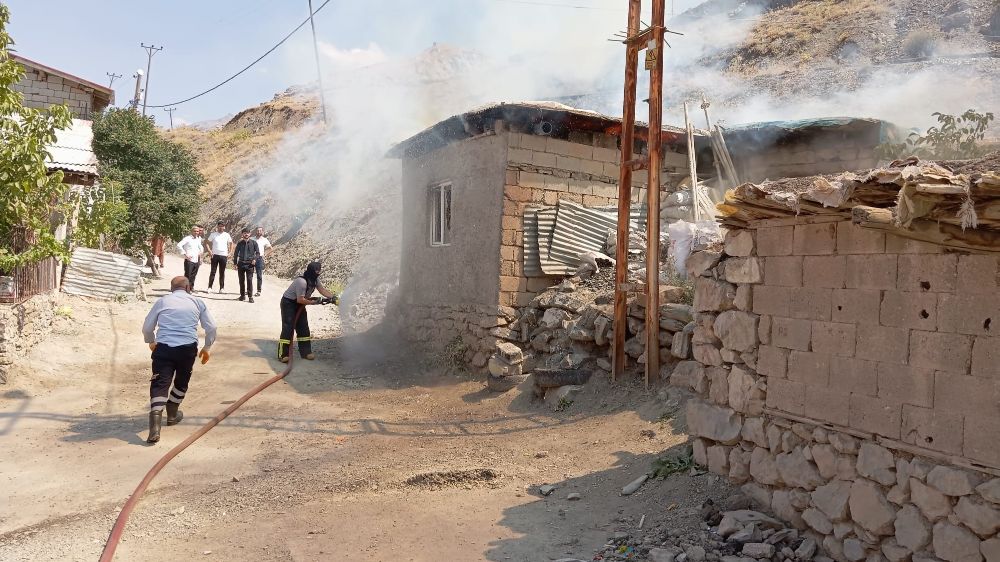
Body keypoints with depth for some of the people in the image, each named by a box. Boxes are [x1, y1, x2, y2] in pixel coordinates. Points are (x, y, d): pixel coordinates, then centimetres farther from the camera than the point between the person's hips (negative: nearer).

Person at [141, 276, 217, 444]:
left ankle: (155, 426, -18)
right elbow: (211, 327, 9)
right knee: (181, 382, 23)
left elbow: (147, 328, 16)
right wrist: (207, 347, 23)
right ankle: (172, 414, 38)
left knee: (160, 384, -3)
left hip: (163, 347, 0)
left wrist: (151, 342, 35)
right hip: (188, 348, 1)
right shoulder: (197, 302, 13)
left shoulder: (162, 301, 14)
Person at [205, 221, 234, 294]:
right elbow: (207, 243, 6)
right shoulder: (213, 234, 2)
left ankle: (221, 288, 11)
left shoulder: (227, 235, 5)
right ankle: (210, 287, 4)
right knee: (213, 271, 0)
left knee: (222, 272, 6)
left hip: (224, 256, 1)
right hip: (215, 255, -1)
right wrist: (209, 251, -6)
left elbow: (231, 244, 15)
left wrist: (230, 253, 5)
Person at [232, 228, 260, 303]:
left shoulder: (253, 242, 1)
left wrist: (255, 259, -12)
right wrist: (235, 263, 6)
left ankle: (250, 296, -4)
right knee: (241, 280, 8)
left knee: (249, 280, -8)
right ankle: (242, 295, 18)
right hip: (241, 263, 3)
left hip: (249, 264, -3)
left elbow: (258, 253, 5)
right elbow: (236, 253, 12)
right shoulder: (240, 243, 6)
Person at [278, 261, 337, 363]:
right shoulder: (302, 281, -33)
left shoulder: (314, 279, -5)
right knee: (288, 328, -13)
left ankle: (305, 352, 13)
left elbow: (321, 289, -3)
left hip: (299, 304, 9)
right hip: (288, 303, -9)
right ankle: (283, 354, -9)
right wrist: (314, 302, -22)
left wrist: (333, 297, -16)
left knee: (303, 328, 7)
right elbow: (300, 300, -30)